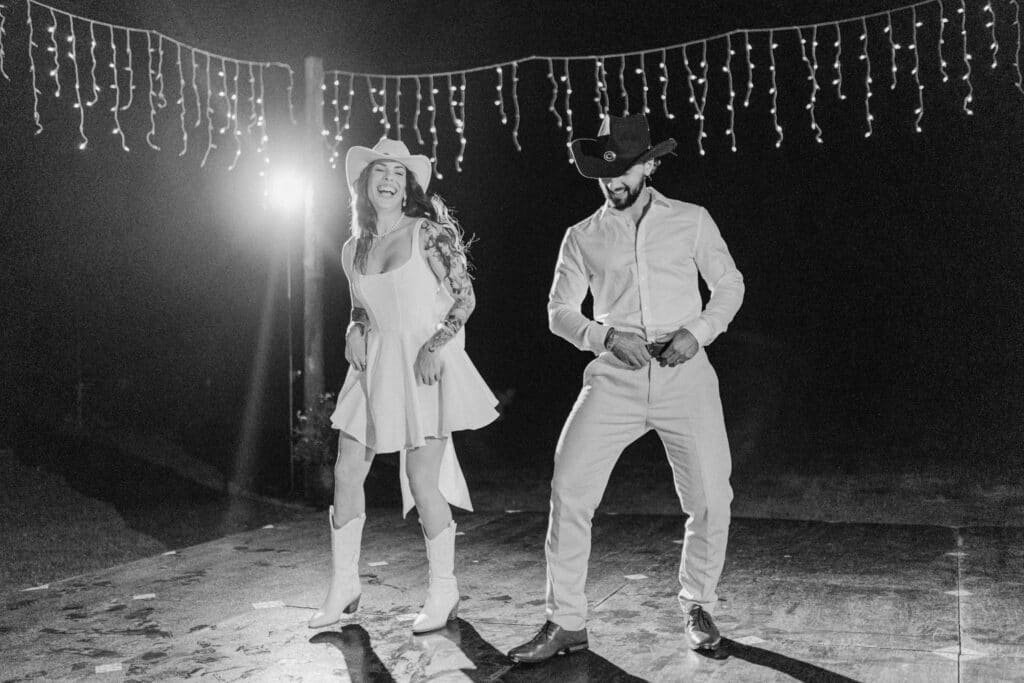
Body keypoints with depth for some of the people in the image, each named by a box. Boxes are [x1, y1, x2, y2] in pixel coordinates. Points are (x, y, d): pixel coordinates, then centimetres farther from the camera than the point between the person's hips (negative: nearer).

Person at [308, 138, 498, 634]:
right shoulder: (353, 250, 9)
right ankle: (343, 588, 19)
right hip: (375, 365, 6)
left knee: (422, 478, -8)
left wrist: (434, 346, -18)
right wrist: (355, 331, 0)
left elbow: (465, 298, -7)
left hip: (426, 364, -5)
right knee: (346, 472, 3)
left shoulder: (429, 233, -7)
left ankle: (443, 591, 12)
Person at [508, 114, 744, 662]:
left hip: (685, 375, 0)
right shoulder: (582, 238, 9)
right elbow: (559, 311, 8)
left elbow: (729, 285, 13)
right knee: (569, 489, -11)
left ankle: (696, 607, 24)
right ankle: (566, 622, 2)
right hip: (614, 379, 0)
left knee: (710, 499, -2)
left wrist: (696, 332, -6)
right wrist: (606, 335, -11)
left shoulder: (692, 222, 8)